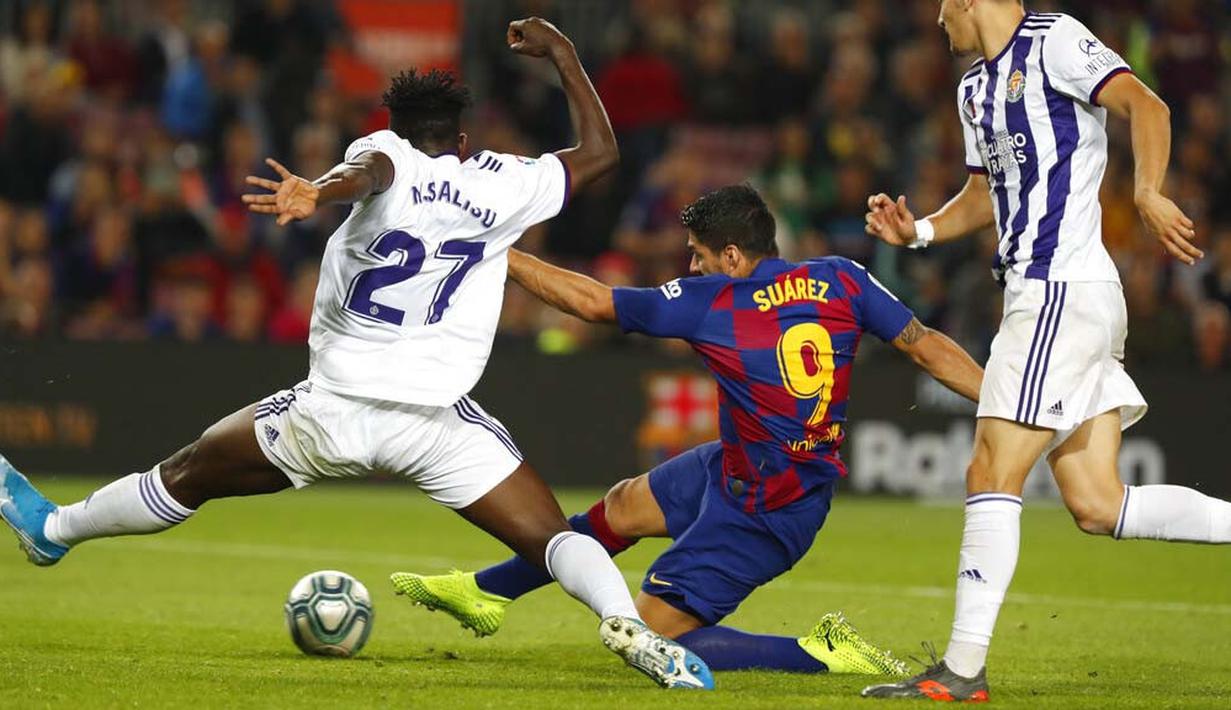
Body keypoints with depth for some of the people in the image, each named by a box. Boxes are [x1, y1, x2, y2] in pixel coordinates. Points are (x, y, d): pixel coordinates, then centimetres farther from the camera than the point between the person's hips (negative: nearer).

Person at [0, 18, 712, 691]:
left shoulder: (390, 156, -1)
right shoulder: (499, 184, 4)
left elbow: (372, 170, -27)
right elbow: (600, 150, 18)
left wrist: (321, 191, -50)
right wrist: (563, 54, 27)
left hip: (332, 411, 0)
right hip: (436, 423, 0)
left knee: (187, 475, 20)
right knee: (554, 537, -4)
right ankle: (628, 624, -32)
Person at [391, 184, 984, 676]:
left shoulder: (708, 302, -20)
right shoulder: (841, 280, -8)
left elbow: (589, 301, -12)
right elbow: (926, 346, -8)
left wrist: (495, 253, -1)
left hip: (758, 512, -9)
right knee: (624, 505, 22)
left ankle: (824, 653, -8)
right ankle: (485, 592, 38)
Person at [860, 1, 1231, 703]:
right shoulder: (976, 88, 21)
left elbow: (1146, 105, -17)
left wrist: (1149, 195, -32)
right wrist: (919, 230, 15)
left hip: (1063, 293, -9)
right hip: (1043, 297, 9)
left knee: (992, 475, -10)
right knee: (1097, 506, 3)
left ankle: (963, 670, -9)